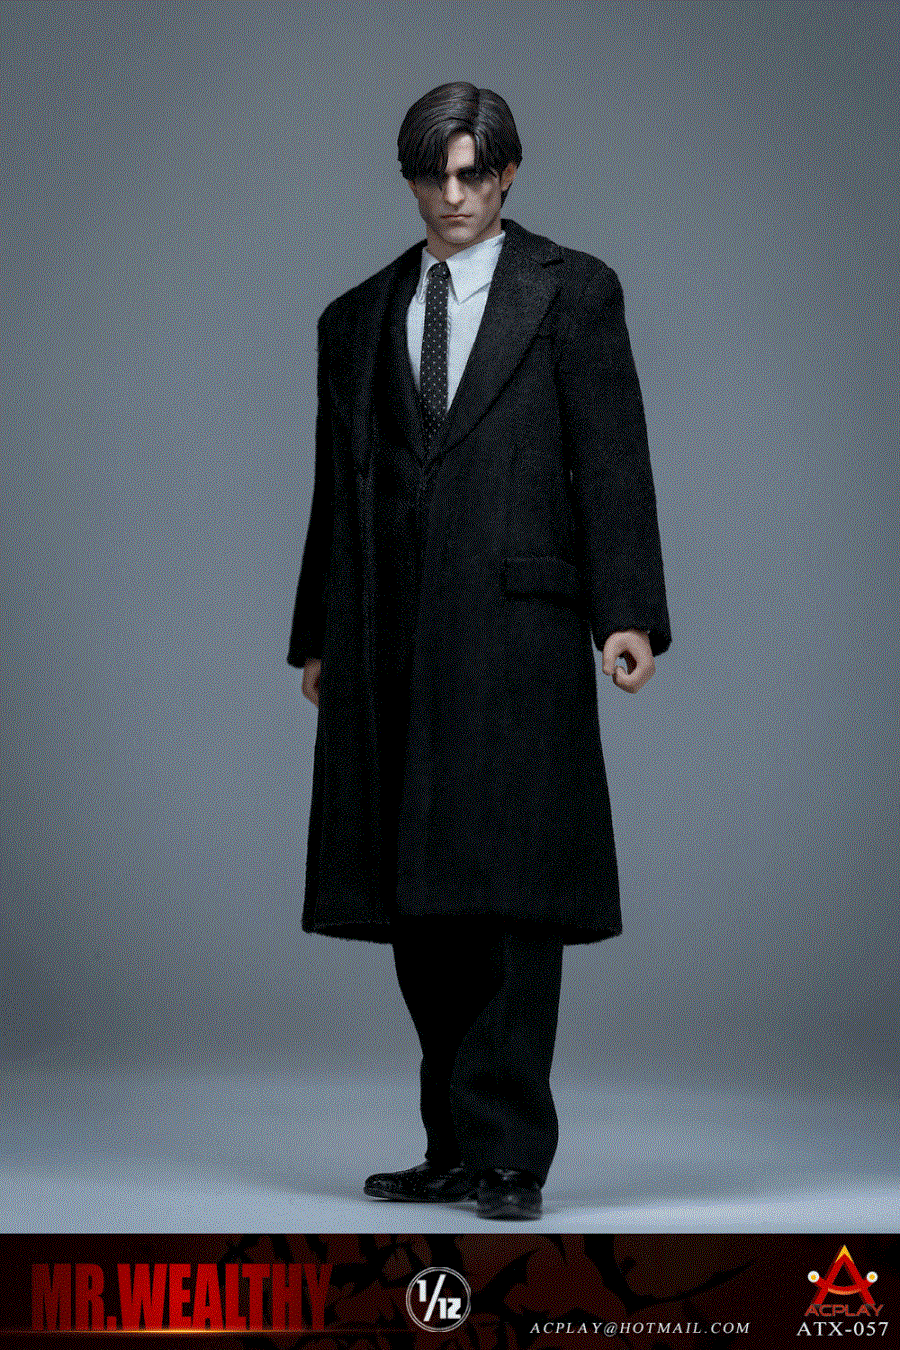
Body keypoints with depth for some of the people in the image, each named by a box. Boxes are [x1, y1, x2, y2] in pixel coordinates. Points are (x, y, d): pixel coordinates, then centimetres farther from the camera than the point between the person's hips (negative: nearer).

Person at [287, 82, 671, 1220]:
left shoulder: (572, 292, 6)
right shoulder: (357, 318, 19)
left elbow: (612, 459, -2)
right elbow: (337, 486, 19)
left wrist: (627, 613, -12)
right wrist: (319, 637, 13)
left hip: (517, 625, -4)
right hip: (392, 642, 5)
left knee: (510, 886, -9)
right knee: (419, 898, 5)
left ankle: (508, 1153, -6)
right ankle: (455, 1148, 12)